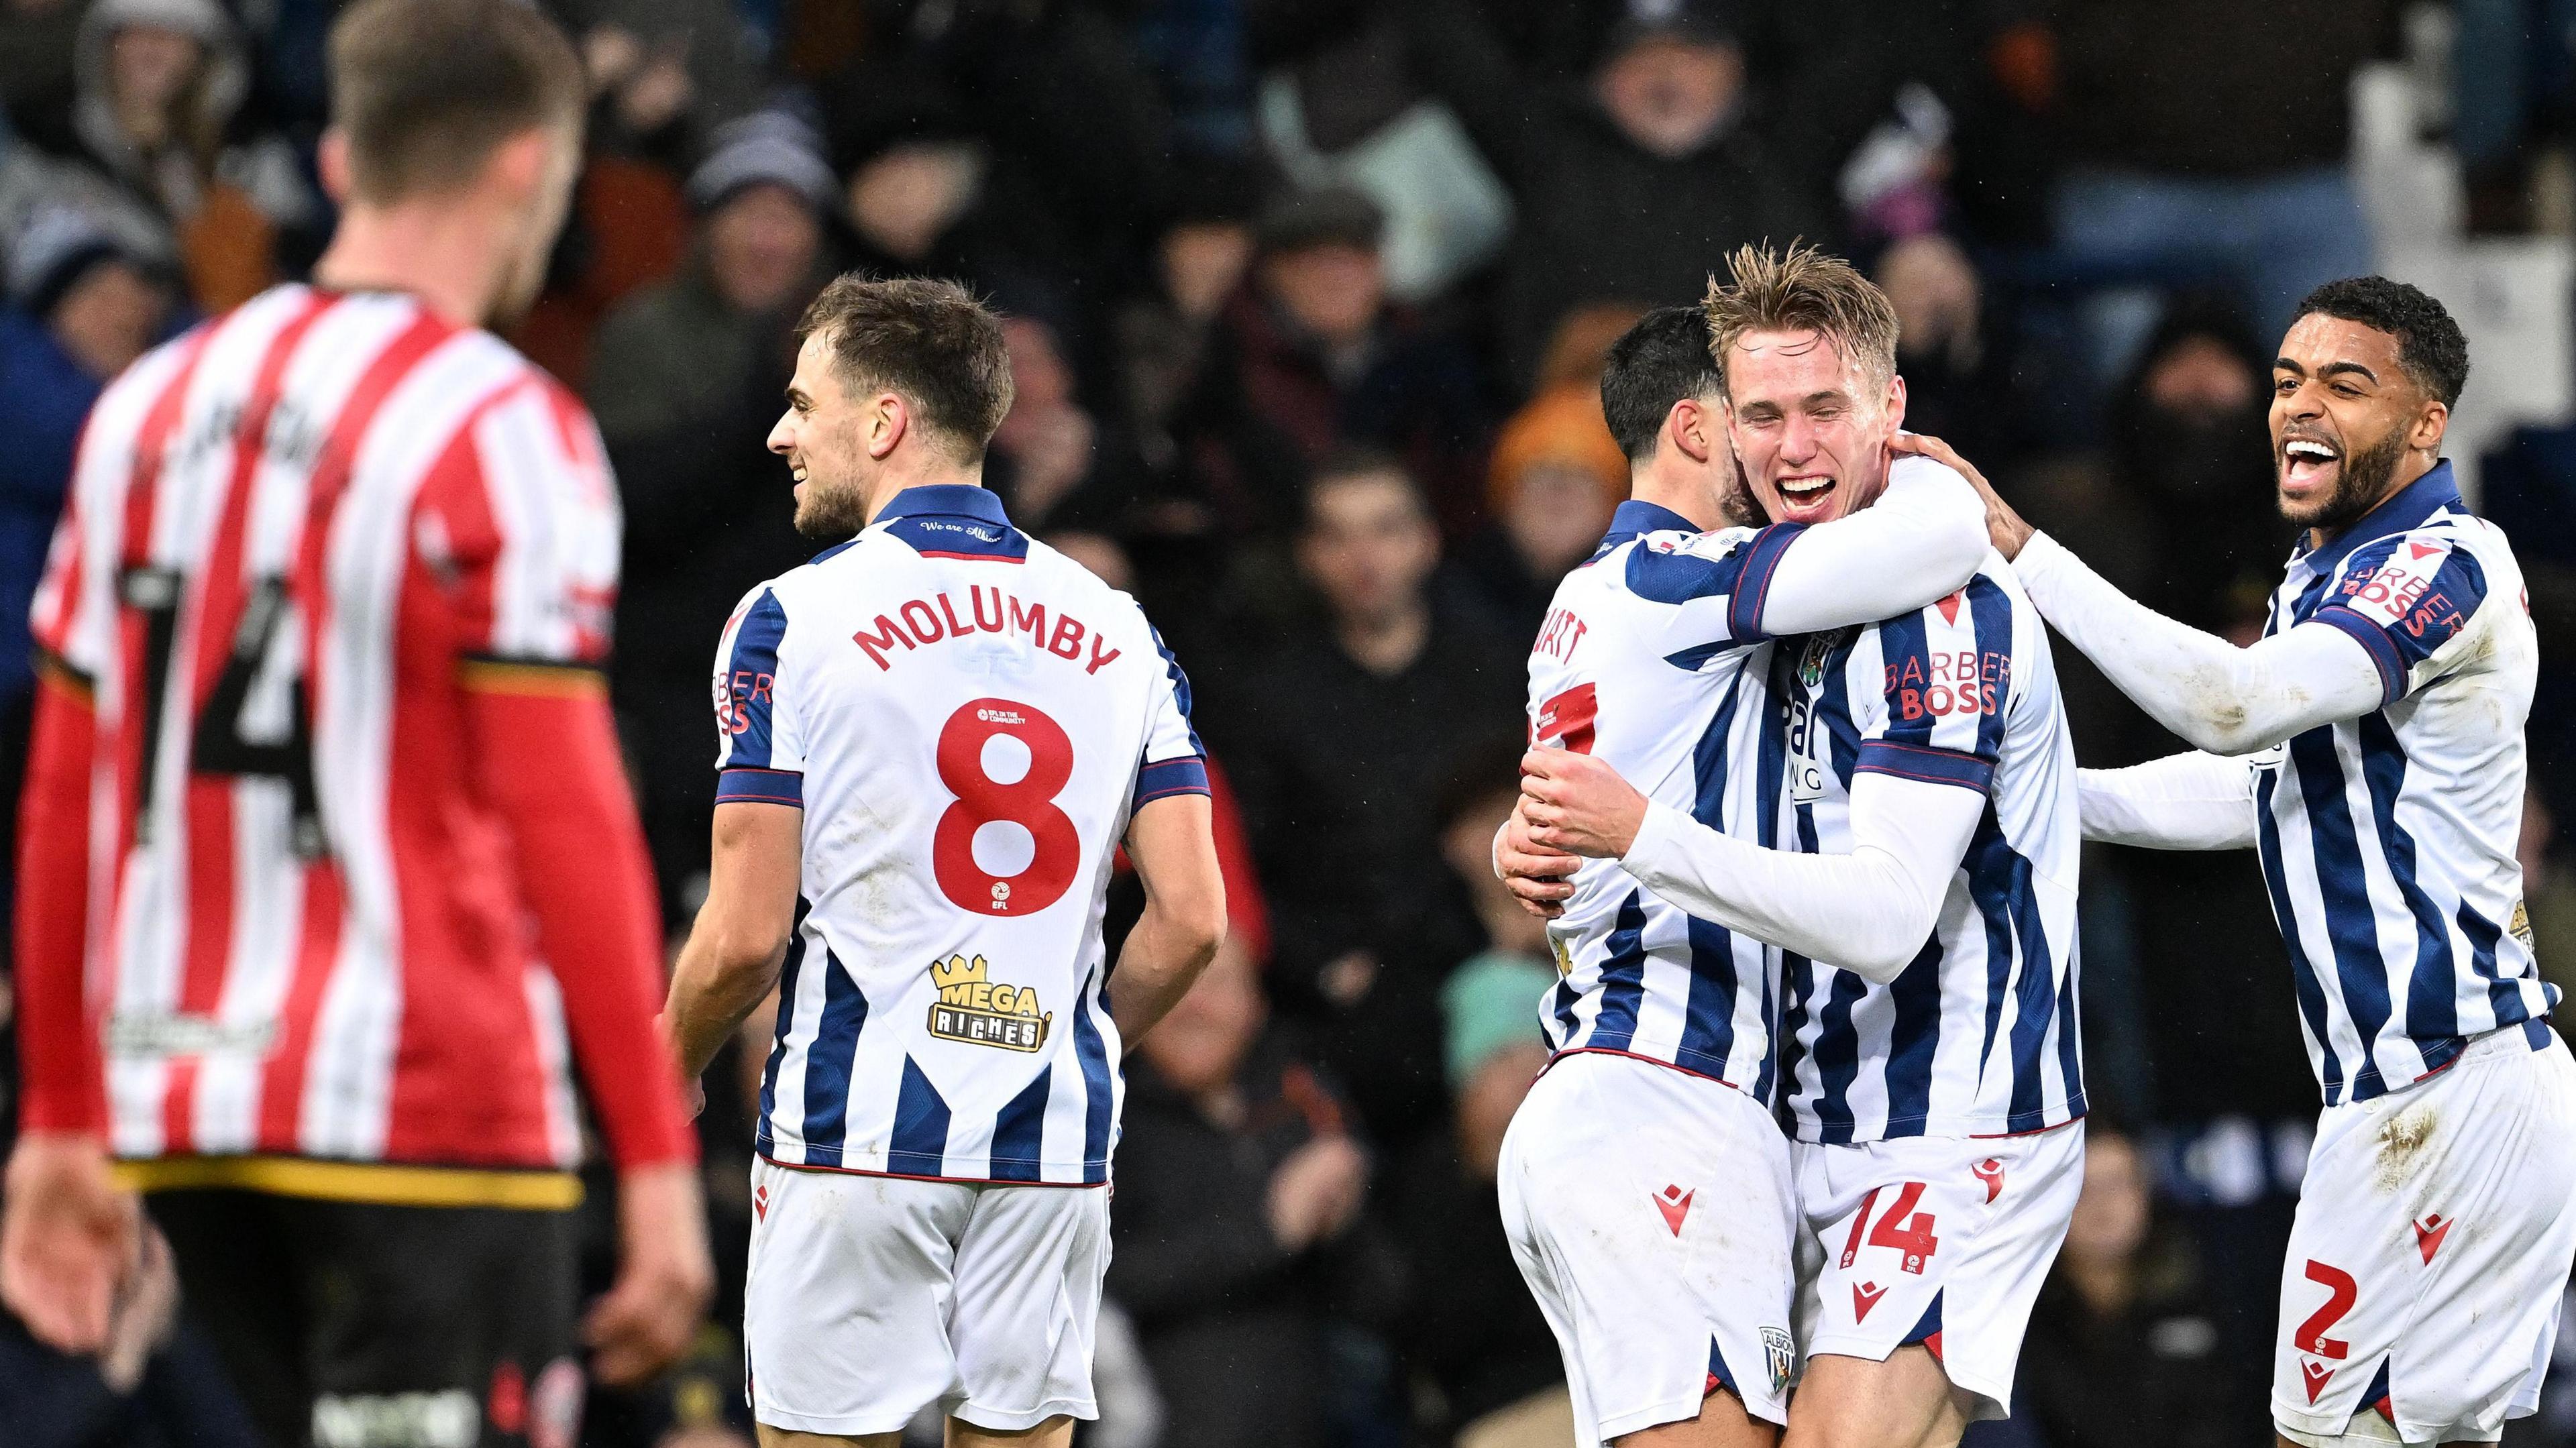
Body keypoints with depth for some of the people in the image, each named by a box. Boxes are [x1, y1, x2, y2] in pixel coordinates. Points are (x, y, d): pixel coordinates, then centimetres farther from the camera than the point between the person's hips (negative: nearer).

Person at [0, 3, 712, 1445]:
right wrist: (659, 1163, -12)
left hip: (184, 1109, 7)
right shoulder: (498, 429, -8)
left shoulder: (149, 407, 12)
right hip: (428, 1106, -7)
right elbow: (566, 822, -14)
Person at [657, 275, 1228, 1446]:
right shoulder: (1116, 629, 8)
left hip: (856, 1127, -4)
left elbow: (746, 937, -9)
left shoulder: (792, 618, -6)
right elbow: (1191, 920, 4)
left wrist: (662, 1080, 9)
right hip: (1055, 1140, 4)